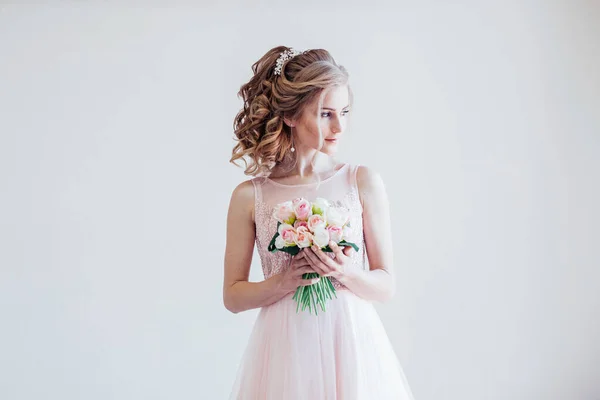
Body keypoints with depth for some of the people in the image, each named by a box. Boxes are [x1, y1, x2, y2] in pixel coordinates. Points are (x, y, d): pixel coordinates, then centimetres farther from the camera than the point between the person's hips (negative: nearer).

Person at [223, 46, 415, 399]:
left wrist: (344, 272, -18)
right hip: (286, 350, 0)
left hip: (352, 345, 1)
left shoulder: (364, 182, -4)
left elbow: (387, 286, 0)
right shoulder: (250, 196, -5)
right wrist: (285, 281, -15)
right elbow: (233, 296, 0)